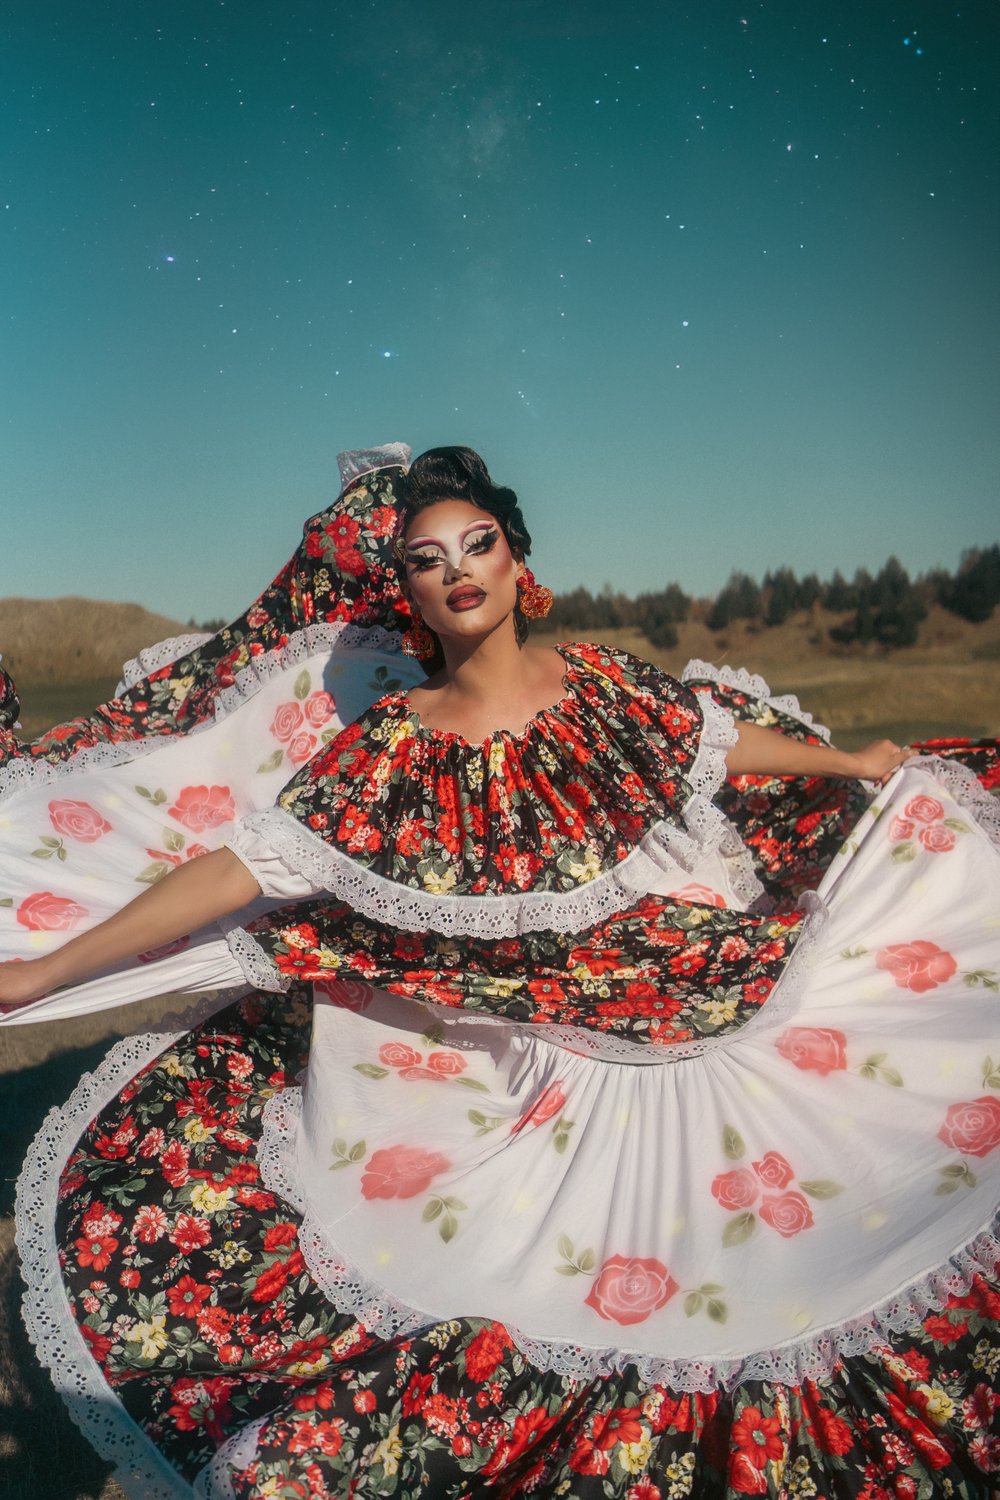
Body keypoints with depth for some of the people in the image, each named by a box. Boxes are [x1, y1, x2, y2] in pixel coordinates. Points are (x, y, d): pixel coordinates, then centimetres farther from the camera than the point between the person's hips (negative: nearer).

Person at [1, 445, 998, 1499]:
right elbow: (238, 866, -11)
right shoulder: (389, 749, -7)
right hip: (548, 1097, -2)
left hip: (721, 1045, 3)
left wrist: (855, 761, 30)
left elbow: (726, 740, 16)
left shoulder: (600, 686, -1)